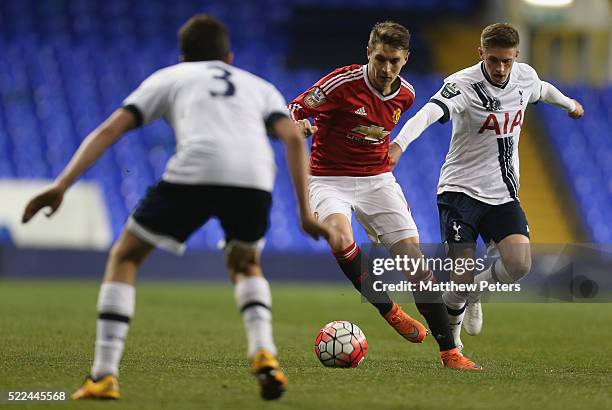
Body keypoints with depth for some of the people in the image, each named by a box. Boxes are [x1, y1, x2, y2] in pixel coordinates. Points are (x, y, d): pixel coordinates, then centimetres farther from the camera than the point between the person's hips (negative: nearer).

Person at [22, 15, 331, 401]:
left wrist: (61, 185, 14)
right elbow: (294, 138, 17)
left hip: (194, 172, -2)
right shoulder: (260, 86, 35)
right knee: (245, 265, 32)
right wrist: (305, 212, 15)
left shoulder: (169, 77, 31)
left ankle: (104, 376, 4)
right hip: (255, 179, 3)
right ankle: (264, 352, 6)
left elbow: (110, 129, 18)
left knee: (125, 257, 17)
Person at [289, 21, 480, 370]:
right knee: (341, 239, -35)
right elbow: (294, 109, -13)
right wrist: (299, 125, -34)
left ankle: (449, 351, -2)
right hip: (330, 180, -4)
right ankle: (388, 310, -13)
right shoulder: (343, 82, -16)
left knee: (414, 258, -8)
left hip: (377, 180, 4)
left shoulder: (405, 94, 2)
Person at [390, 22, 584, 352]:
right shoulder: (463, 84, -19)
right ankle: (450, 335, 21)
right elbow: (429, 112, -38)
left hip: (503, 194, 4)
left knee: (519, 265, -16)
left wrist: (569, 104, 46)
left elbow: (542, 90, 26)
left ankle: (475, 291, 18)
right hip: (461, 189, -4)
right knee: (462, 277, -10)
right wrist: (400, 143, -57)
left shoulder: (525, 76, 0)